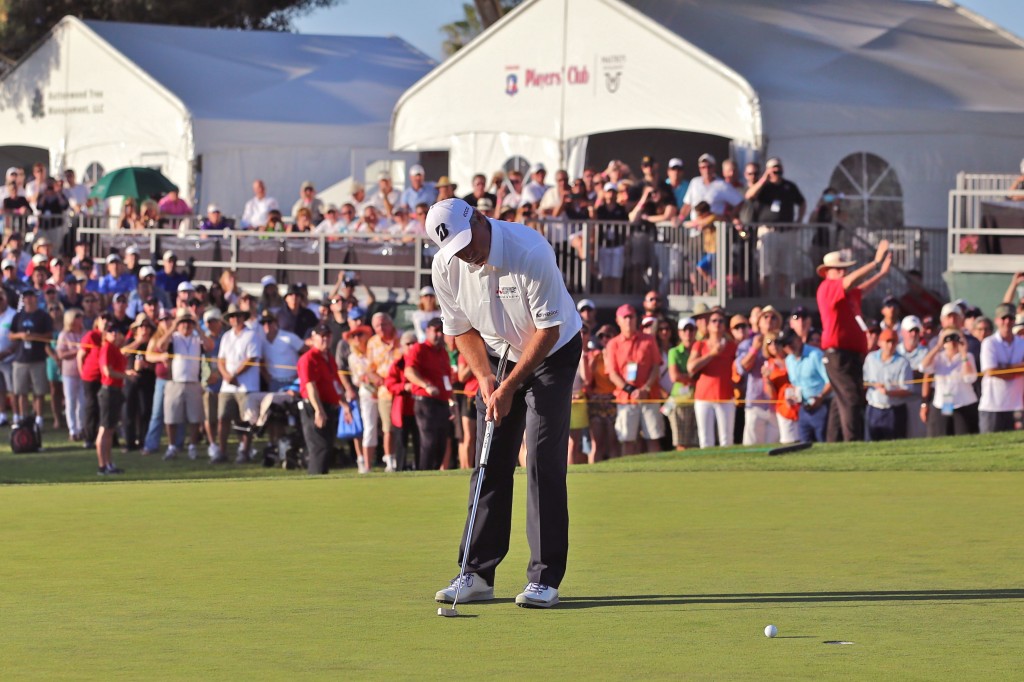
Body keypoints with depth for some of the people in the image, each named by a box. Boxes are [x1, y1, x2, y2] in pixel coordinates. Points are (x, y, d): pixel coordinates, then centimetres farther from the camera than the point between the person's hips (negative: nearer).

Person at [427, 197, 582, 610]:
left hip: (552, 353, -5)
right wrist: (485, 379, -12)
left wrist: (509, 388, -21)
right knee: (489, 464, 1)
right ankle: (477, 574, 6)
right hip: (498, 356, 5)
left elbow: (548, 330, -23)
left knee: (543, 462, -13)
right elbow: (461, 329, 1)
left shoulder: (530, 251, -30)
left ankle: (545, 579, -11)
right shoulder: (446, 266, -14)